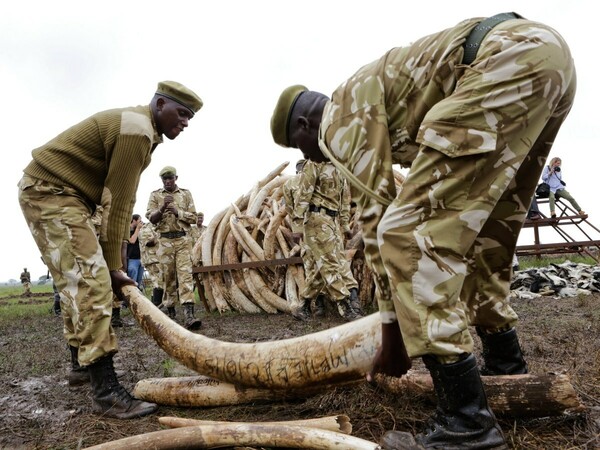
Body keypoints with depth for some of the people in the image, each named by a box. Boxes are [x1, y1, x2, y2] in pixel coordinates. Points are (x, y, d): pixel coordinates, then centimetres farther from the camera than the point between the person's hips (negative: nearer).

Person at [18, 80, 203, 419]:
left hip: (58, 193, 11)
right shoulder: (137, 130, -19)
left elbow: (122, 198, 9)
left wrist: (117, 257, 5)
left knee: (77, 281, 15)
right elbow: (118, 200, -20)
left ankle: (83, 362, 28)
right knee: (92, 280, -17)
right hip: (49, 191, -11)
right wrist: (114, 264, -14)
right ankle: (106, 391, -17)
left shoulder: (140, 129, 14)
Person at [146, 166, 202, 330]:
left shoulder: (186, 194, 10)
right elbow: (151, 218, -1)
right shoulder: (155, 195, 9)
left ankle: (188, 314, -21)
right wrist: (162, 208, -19)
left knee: (185, 274, -12)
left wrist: (178, 212, -11)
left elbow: (193, 218, 6)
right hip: (165, 240, 1)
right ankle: (170, 310, 20)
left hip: (183, 239, 0)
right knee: (168, 276, 5)